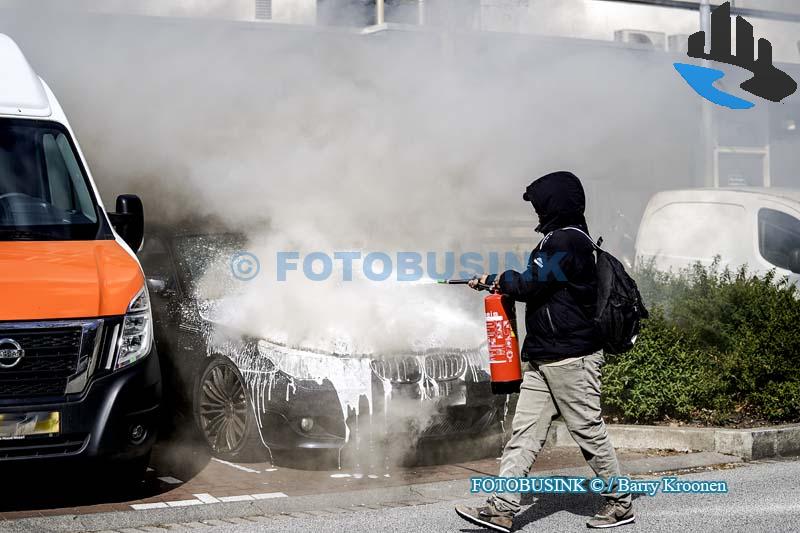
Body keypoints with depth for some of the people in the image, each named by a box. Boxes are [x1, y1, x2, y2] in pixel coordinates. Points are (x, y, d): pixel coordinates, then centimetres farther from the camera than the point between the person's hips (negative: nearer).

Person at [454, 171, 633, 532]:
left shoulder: (567, 241, -13)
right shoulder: (561, 238, 19)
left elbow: (531, 284, -17)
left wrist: (495, 280, -1)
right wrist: (504, 283, 6)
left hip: (572, 357, -10)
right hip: (544, 359, 10)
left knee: (588, 431, 0)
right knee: (524, 431, 3)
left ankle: (620, 504, 14)